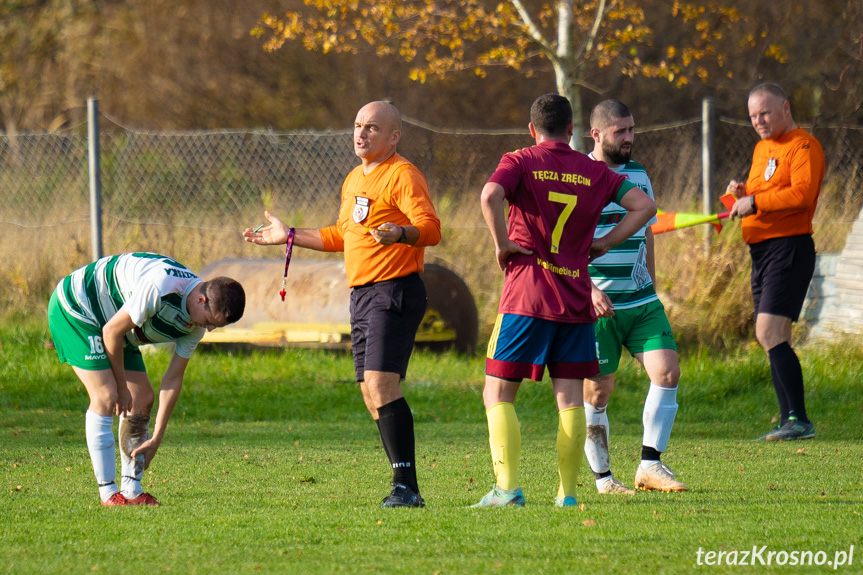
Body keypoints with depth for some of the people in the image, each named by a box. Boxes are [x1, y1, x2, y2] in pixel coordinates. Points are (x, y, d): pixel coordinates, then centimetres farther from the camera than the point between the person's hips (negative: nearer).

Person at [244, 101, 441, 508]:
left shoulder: (401, 175, -9)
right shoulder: (354, 180, 20)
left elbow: (431, 229, -20)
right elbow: (341, 237, 32)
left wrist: (399, 233, -40)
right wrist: (289, 236, 32)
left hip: (394, 292, -9)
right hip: (361, 295, 9)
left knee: (381, 384, -20)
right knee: (372, 395, 6)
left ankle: (406, 486, -20)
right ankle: (404, 489, 9)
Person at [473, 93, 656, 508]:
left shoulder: (519, 162, 0)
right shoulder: (594, 172, 10)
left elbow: (490, 196, -20)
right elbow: (644, 205, 6)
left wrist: (502, 243, -8)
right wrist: (603, 244, 8)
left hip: (525, 296, -3)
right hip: (575, 298, 3)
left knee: (498, 394, 3)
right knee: (570, 398, 6)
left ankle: (507, 486, -10)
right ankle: (567, 492, 2)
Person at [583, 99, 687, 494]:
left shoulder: (639, 176, 13)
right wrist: (589, 288, -22)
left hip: (642, 302, 6)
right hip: (597, 306, -6)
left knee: (667, 371, -9)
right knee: (597, 391, -1)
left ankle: (650, 465, -3)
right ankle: (602, 478, 10)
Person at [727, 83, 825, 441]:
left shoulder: (803, 146, -9)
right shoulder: (762, 149, 20)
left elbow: (802, 193, -23)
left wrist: (755, 202, -18)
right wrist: (742, 192, 6)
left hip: (789, 246, -10)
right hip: (762, 250, 10)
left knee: (770, 333, -19)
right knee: (769, 338, 9)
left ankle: (799, 420, -21)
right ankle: (788, 422, 12)